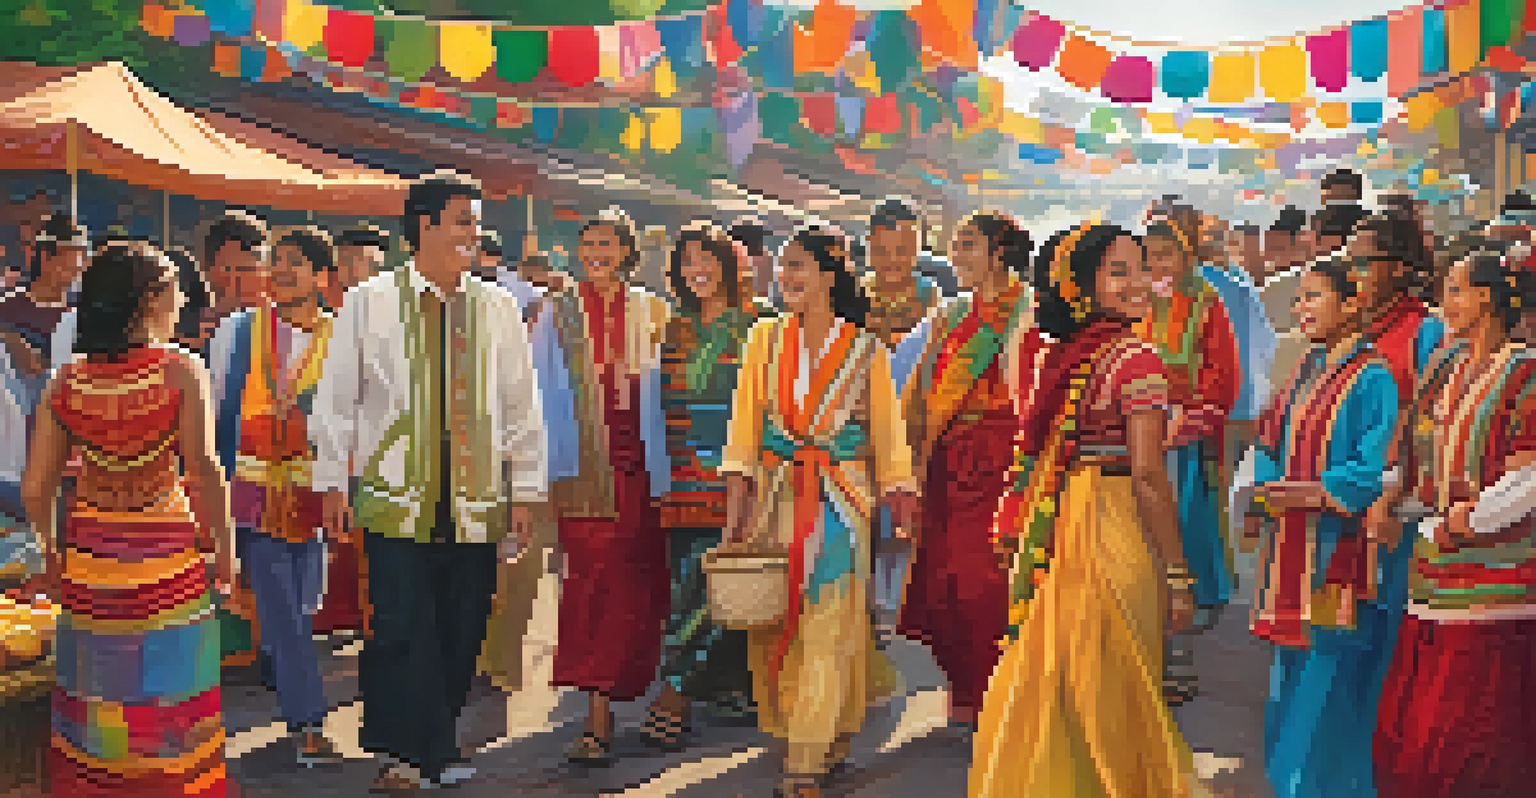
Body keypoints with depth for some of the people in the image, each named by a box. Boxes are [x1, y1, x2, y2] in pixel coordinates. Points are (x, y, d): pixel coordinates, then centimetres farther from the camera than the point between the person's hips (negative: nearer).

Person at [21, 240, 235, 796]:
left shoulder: (66, 381, 0)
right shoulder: (181, 370, -11)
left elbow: (36, 489, 1)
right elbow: (203, 470, -20)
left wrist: (51, 552, 17)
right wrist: (224, 548, -9)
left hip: (88, 550, 4)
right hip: (165, 549, -3)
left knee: (94, 690, 17)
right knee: (166, 695, 9)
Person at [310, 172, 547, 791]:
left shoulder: (497, 308, 11)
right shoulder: (369, 303, 4)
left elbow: (523, 407, 13)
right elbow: (334, 398, 7)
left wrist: (525, 492, 10)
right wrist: (332, 483, 3)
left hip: (476, 505, 3)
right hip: (395, 499, -2)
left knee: (460, 635, 5)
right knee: (402, 630, -8)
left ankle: (426, 751, 17)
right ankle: (406, 752, 2)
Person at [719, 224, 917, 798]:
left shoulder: (865, 352, 1)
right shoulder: (766, 340, 6)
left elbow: (889, 439, 5)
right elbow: (744, 428, 3)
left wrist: (904, 514, 1)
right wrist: (736, 514, -4)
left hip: (841, 503, -3)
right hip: (776, 497, 3)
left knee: (827, 627, -8)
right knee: (774, 626, 5)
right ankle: (828, 746, 23)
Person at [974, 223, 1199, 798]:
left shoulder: (1046, 353, 6)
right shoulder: (1137, 360, -13)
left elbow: (1035, 455, 9)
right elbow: (1147, 475, -17)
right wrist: (1176, 574, -11)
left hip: (1049, 533, 6)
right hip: (1114, 534, -6)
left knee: (1047, 692, 16)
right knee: (1110, 701, 7)